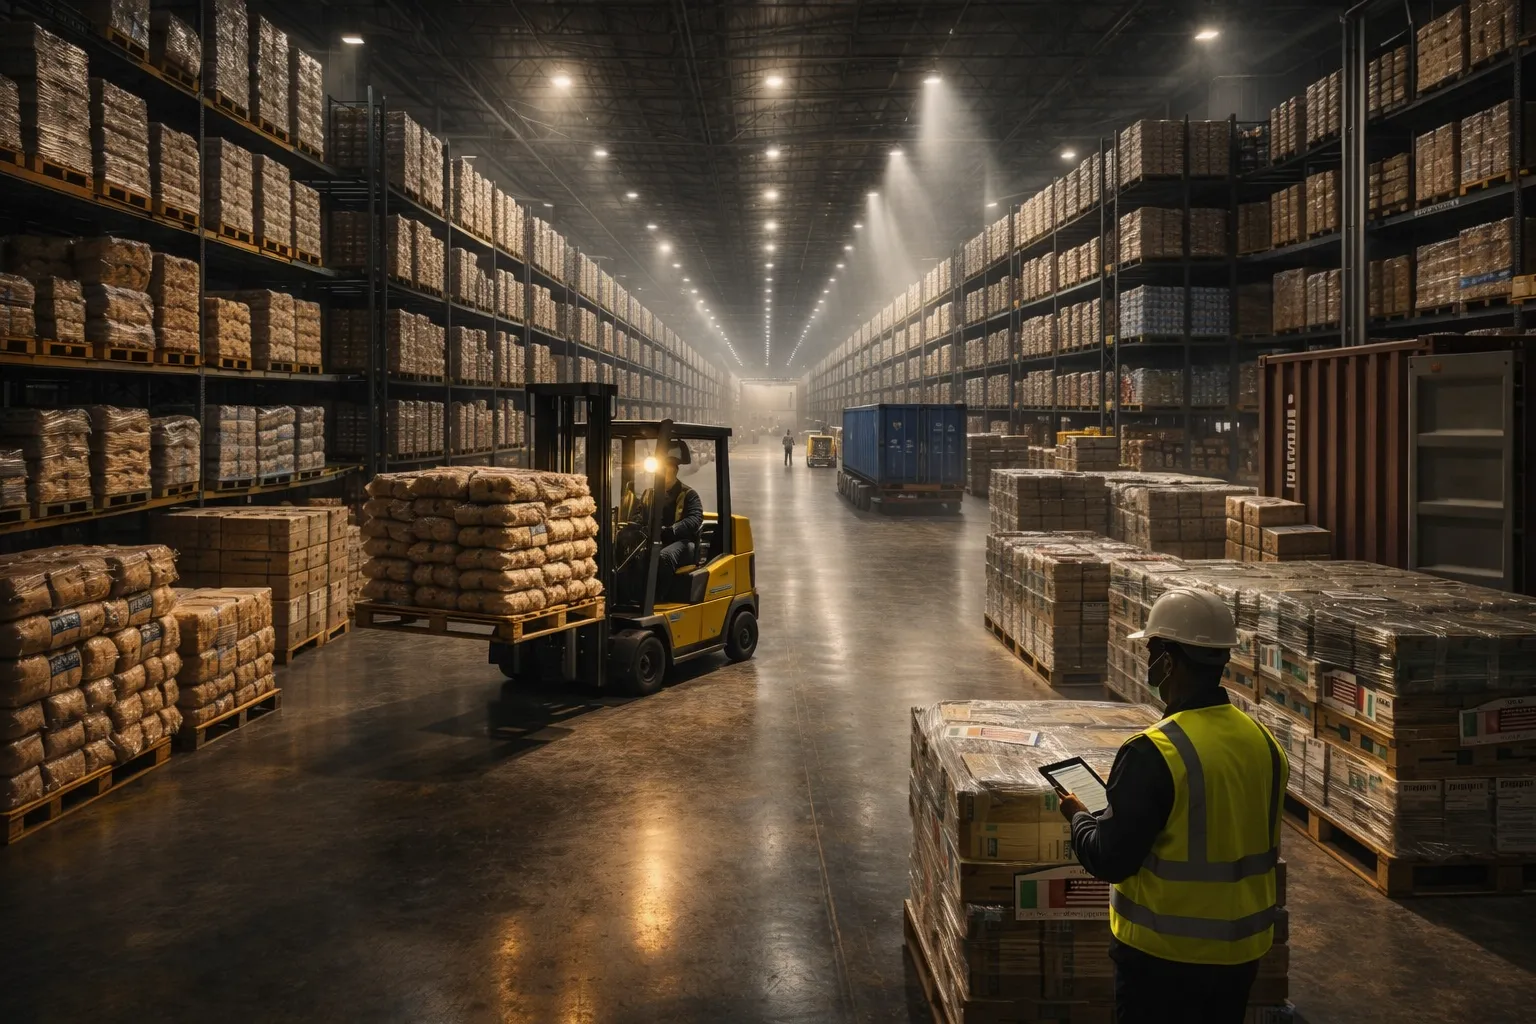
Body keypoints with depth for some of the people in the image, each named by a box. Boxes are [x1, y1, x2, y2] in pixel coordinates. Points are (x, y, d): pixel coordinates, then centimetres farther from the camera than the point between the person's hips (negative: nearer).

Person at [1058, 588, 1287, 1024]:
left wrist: (1079, 817, 1)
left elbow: (1110, 859, -19)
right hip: (1241, 952, 6)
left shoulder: (1154, 753, -24)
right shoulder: (1265, 743, -2)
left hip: (1166, 955, -6)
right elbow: (1263, 850, 11)